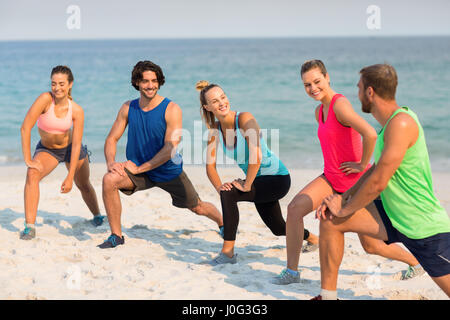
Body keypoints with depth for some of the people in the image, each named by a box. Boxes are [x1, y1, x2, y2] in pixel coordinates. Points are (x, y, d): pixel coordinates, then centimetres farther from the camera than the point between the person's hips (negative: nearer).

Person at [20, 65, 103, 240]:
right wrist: (28, 160, -30)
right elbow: (25, 128, -30)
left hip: (69, 147, 1)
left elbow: (76, 145, -21)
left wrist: (70, 177, -23)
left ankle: (97, 216, 48)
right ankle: (29, 227, -30)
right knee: (33, 174, -30)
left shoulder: (76, 110, -23)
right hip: (46, 149, -1)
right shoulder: (45, 99, -29)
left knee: (83, 185, 18)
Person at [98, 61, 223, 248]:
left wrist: (138, 168, -25)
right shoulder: (128, 108, -6)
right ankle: (116, 235, -11)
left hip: (169, 171, -2)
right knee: (109, 180, -24)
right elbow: (112, 138, 0)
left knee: (197, 207, 11)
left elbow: (170, 148, -23)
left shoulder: (171, 109, -19)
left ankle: (222, 223, 46)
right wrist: (111, 163, -21)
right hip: (139, 171, 2)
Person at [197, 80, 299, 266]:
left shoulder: (245, 119, -24)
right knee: (278, 229, 24)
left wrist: (247, 185, -25)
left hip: (277, 178, -8)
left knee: (229, 194, -28)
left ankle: (228, 252, -19)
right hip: (258, 181, 8)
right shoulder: (215, 128, -4)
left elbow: (256, 157, -32)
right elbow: (210, 165, -2)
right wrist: (219, 186, -18)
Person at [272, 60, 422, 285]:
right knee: (295, 208, -16)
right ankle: (291, 272, -7)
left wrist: (363, 165, -22)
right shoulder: (320, 111, 8)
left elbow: (370, 134, -34)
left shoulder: (340, 104, -21)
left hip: (355, 182, -7)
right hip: (331, 178, 8)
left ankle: (416, 263, 31)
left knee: (371, 246, 5)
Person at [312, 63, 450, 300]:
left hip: (425, 227, -9)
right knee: (329, 220, 0)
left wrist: (344, 210, -10)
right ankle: (327, 296, 9)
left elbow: (378, 182, -23)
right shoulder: (391, 120, 7)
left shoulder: (401, 123, -24)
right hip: (393, 214, 9)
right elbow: (377, 169, 17)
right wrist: (343, 197, 7)